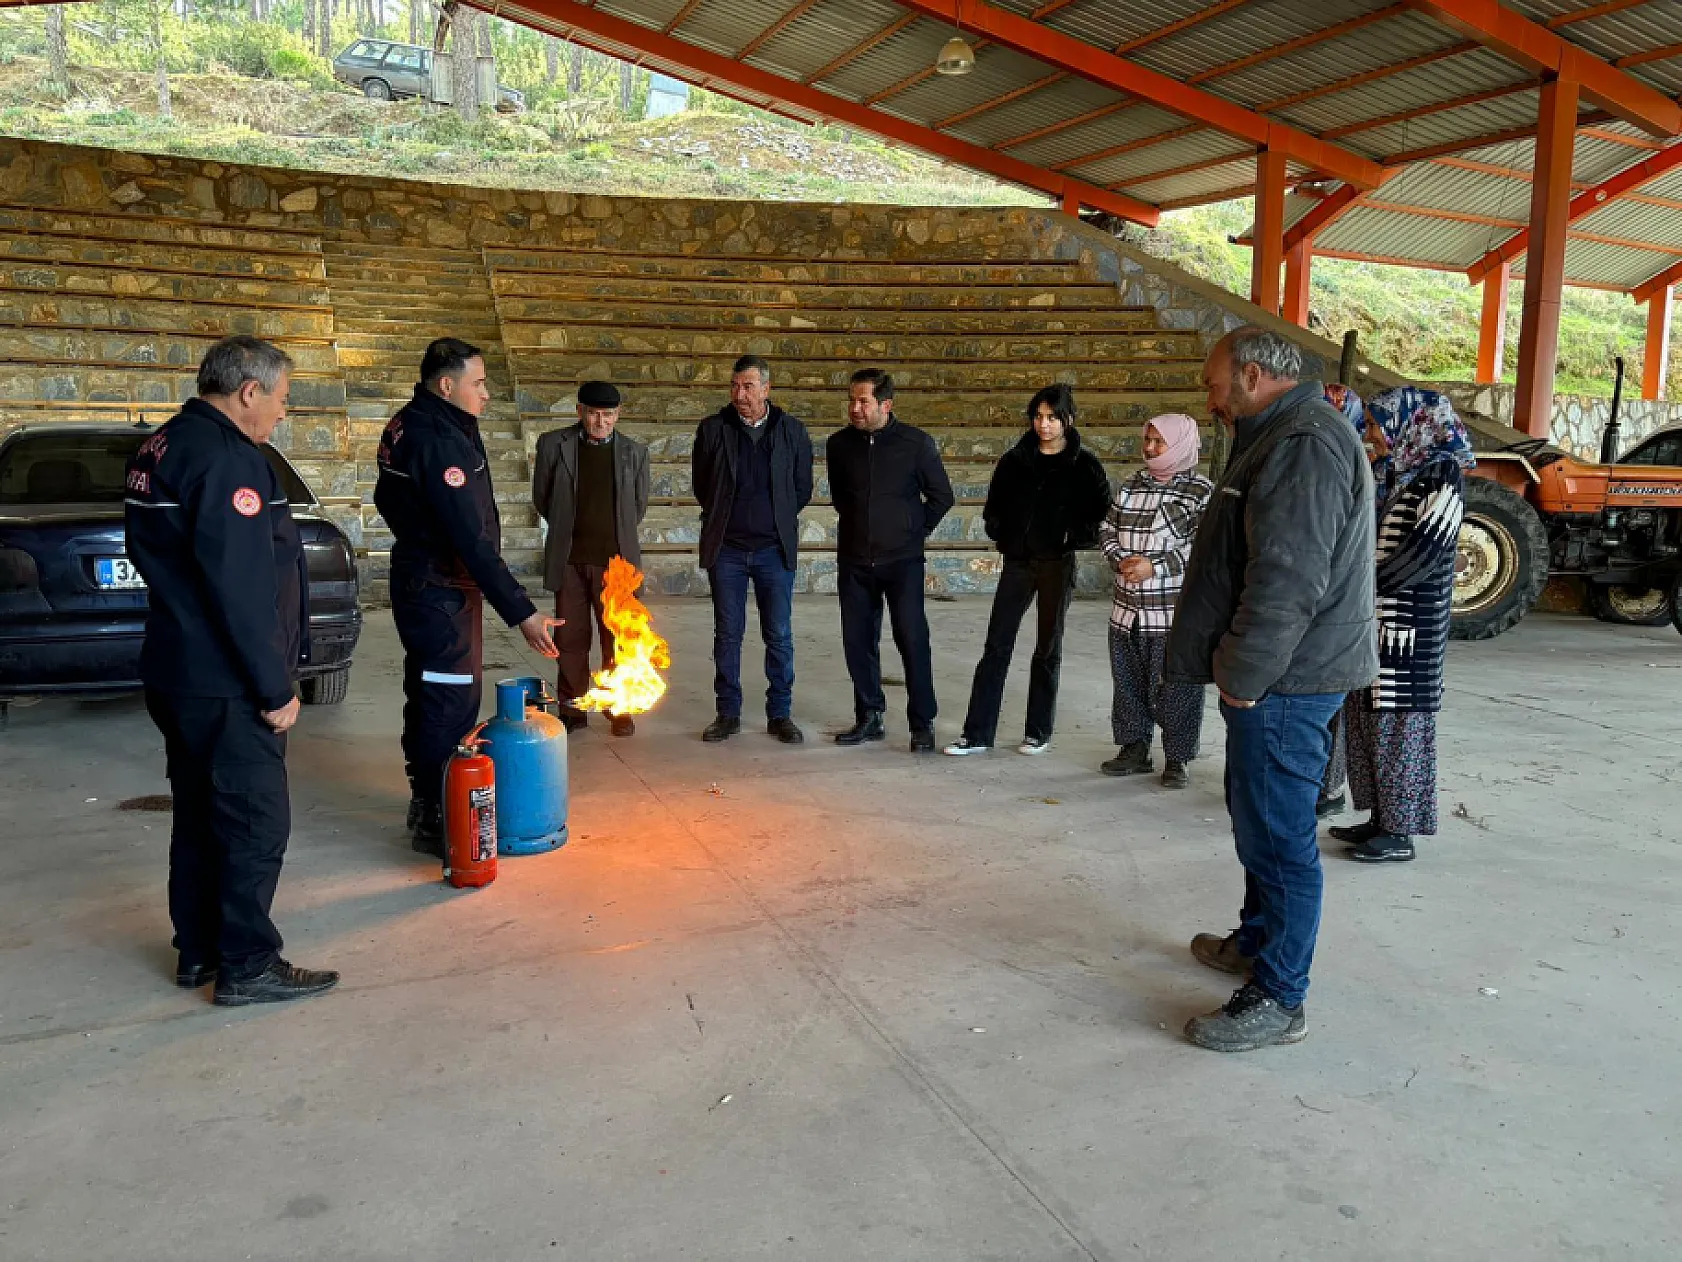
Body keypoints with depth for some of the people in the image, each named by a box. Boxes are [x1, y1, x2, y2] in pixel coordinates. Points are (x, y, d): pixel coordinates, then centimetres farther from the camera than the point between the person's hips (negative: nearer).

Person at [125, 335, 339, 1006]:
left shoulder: (160, 448, 13)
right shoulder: (226, 458, -19)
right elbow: (240, 587, -24)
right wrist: (276, 688, -18)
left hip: (177, 674, 10)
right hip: (227, 685, -10)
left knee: (200, 814, 18)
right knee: (255, 823, -1)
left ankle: (198, 951, 29)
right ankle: (246, 966, 8)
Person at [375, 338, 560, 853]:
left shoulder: (410, 426, 7)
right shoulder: (438, 443, -25)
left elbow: (388, 498, 19)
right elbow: (471, 540, -29)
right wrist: (521, 612, -29)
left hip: (420, 583, 11)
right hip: (443, 593, -11)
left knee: (428, 695, 19)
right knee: (452, 703, -4)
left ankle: (424, 802, 33)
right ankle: (436, 821, 5)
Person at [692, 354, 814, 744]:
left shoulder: (793, 432, 1)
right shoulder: (712, 429, 0)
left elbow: (803, 489, 10)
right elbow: (702, 485, 11)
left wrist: (778, 521, 10)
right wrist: (725, 518, 12)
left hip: (774, 550, 0)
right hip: (726, 548, 0)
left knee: (779, 636, 3)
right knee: (727, 634, 6)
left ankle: (780, 714, 14)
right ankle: (727, 713, 16)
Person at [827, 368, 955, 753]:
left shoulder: (916, 443, -7)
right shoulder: (839, 444, 2)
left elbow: (941, 496, 4)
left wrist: (917, 530, 4)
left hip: (902, 561, -3)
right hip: (853, 561, 4)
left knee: (912, 640, -5)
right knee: (858, 641, 7)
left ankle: (922, 724, 5)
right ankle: (869, 718, 21)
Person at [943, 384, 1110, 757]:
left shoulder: (1084, 465, -3)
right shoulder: (1015, 460, 5)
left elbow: (1102, 513, -1)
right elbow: (994, 506, 15)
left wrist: (1073, 538, -10)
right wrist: (1001, 535, 1)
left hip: (1057, 565, -2)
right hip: (1017, 562, 2)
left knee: (1048, 648, 7)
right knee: (996, 646, 0)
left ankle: (1038, 732, 18)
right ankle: (977, 733, 3)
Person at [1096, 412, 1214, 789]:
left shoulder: (1201, 490, -6)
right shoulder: (1132, 484, 11)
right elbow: (1107, 529, 10)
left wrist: (1156, 565, -20)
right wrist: (1123, 559, -9)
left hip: (1176, 613, -5)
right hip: (1128, 609, 6)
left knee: (1175, 688, 1)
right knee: (1128, 682, 13)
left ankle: (1176, 759, 14)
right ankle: (1134, 749, 27)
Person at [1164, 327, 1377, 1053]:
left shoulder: (1304, 443, -19)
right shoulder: (1282, 436, 17)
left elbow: (1289, 579, -26)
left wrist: (1243, 676, -18)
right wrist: (1239, 669, 20)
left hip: (1286, 683, -11)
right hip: (1278, 675, 11)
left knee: (1277, 834, -3)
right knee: (1259, 819, 22)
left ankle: (1277, 999, 7)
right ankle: (1258, 941, 39)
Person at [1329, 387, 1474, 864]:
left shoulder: (1442, 473, -10)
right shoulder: (1388, 476, 13)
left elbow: (1422, 554, -18)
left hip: (1408, 623, -8)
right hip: (1370, 622, 8)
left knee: (1398, 721, -3)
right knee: (1368, 719, 11)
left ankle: (1400, 833, 6)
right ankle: (1381, 818, 21)